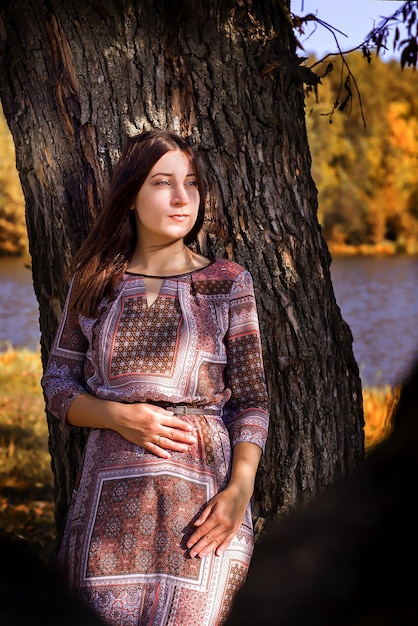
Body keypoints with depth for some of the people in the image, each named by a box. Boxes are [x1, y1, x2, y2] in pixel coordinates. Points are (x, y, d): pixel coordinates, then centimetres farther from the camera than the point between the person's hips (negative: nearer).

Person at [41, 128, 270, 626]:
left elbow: (251, 400, 2)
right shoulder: (94, 283, 8)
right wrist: (119, 416, -8)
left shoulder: (227, 282, 4)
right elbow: (57, 384, 11)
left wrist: (240, 488, -12)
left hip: (200, 499, -1)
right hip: (108, 495, 2)